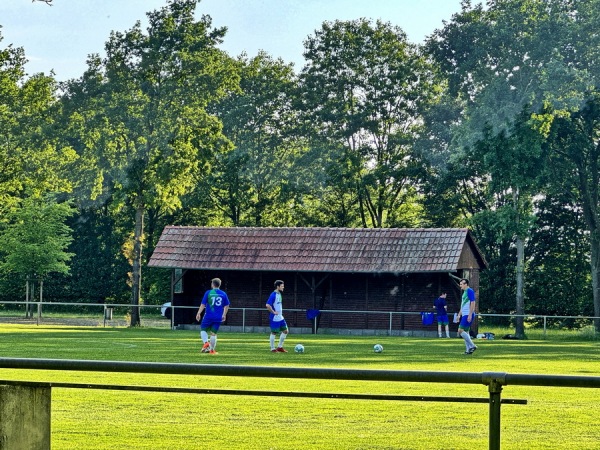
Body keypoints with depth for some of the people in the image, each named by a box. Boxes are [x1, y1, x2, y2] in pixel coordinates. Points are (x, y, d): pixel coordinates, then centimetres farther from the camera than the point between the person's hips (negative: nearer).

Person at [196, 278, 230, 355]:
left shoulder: (208, 293, -4)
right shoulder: (223, 294, 5)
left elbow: (203, 304, -5)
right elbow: (226, 306, 11)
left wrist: (199, 313, 0)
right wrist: (224, 315, 21)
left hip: (209, 316, -2)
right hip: (218, 317, 2)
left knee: (203, 330, 13)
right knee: (213, 333, 9)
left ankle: (206, 342, -11)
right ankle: (211, 349, 8)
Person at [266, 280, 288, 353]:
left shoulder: (279, 294, 12)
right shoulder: (273, 295, -17)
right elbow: (268, 305, -26)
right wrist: (274, 312, -20)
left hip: (280, 317, 9)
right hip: (274, 318, -9)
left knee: (285, 331, 9)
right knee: (274, 333, -1)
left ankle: (280, 347, 17)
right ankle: (273, 349, 8)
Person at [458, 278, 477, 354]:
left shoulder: (470, 291, -11)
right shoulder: (464, 292, 19)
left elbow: (472, 303, -17)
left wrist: (470, 315, -21)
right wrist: (459, 314, 23)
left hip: (468, 315, -10)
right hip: (464, 315, 10)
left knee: (461, 331, -14)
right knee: (465, 332, 8)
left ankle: (472, 346, -12)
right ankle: (469, 350, 8)